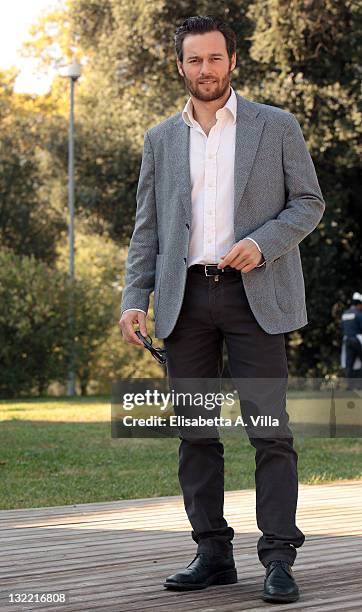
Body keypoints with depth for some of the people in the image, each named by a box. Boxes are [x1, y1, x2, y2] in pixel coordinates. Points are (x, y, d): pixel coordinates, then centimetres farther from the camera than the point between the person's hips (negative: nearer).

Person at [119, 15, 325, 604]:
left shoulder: (276, 126, 6)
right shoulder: (161, 139, 14)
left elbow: (309, 202, 5)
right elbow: (147, 227, 12)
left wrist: (262, 242, -13)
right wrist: (134, 300, 0)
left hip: (254, 294, -3)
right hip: (186, 298, 3)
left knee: (270, 429, -8)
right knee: (195, 433, 4)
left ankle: (278, 560, -5)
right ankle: (213, 554, 11)